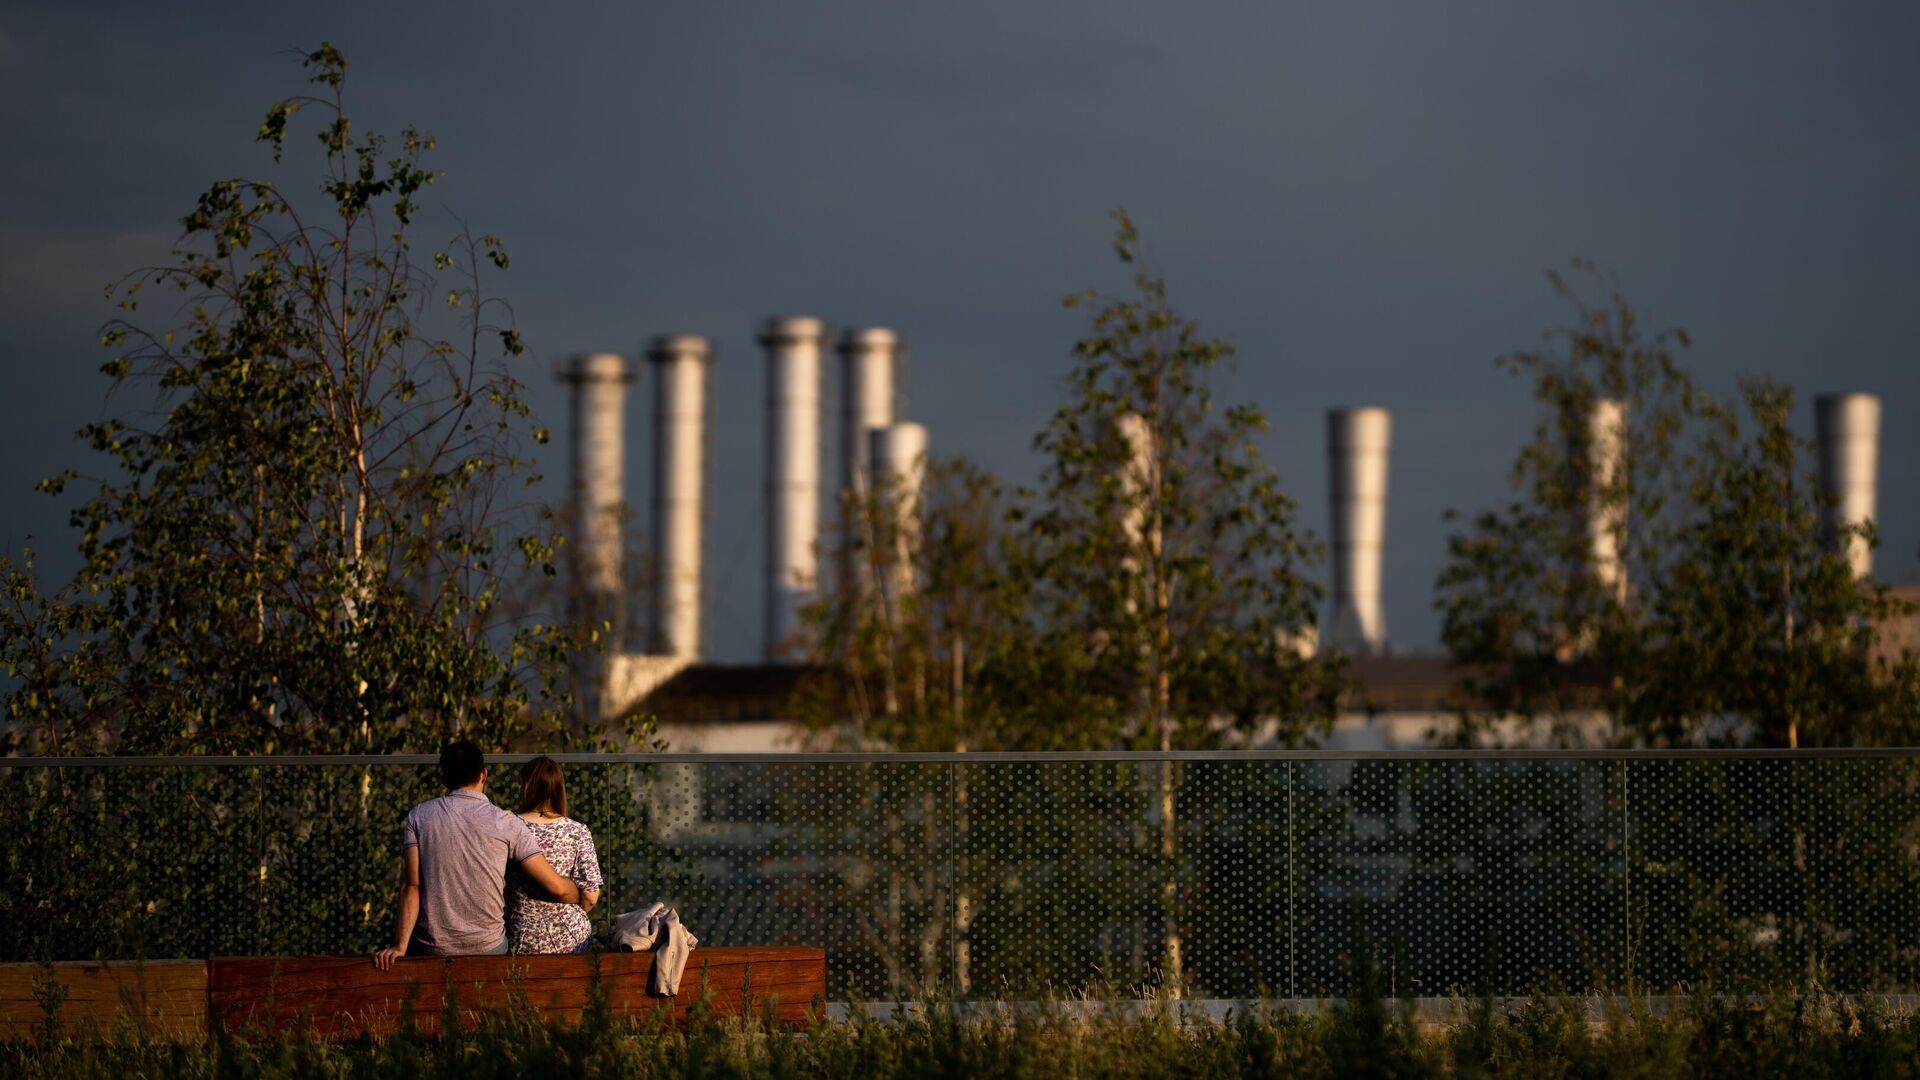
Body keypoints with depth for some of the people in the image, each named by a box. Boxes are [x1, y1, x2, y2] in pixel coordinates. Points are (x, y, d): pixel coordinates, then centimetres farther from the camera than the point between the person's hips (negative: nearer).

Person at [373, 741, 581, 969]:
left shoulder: (419, 816, 0)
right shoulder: (506, 824, -3)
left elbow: (411, 887, -7)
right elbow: (556, 887, -3)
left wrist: (400, 947, -10)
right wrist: (581, 898, 18)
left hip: (431, 949, 0)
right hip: (489, 946, 0)